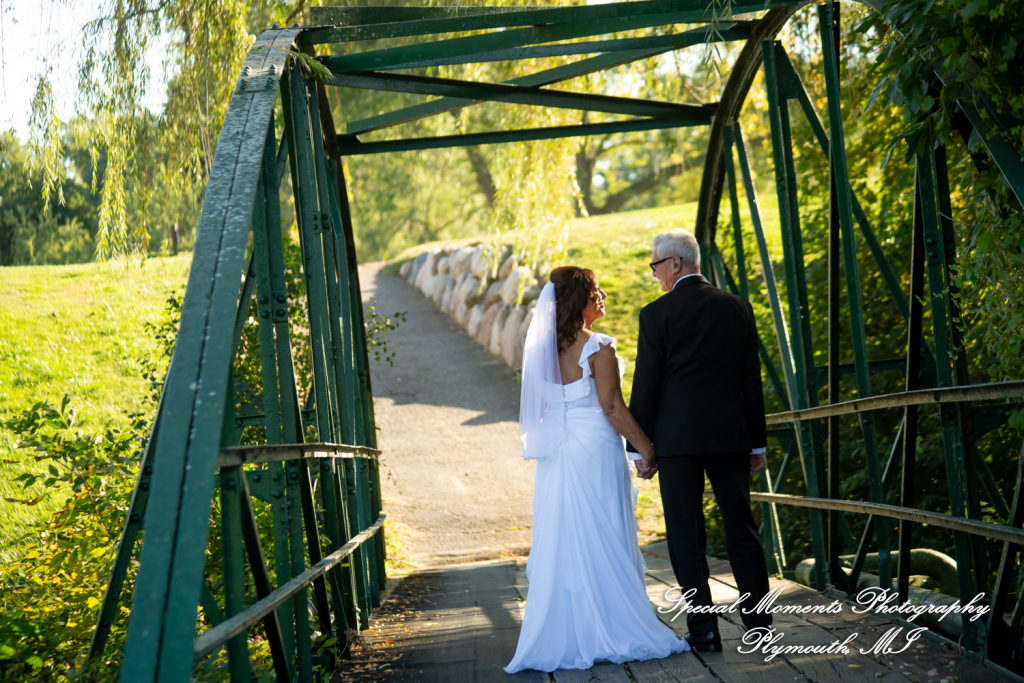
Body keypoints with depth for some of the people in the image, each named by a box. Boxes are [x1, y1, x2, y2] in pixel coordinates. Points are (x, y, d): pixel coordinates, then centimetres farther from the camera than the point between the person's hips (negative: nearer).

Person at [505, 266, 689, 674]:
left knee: (560, 542, 8)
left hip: (555, 454, 6)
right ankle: (615, 632, 4)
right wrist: (645, 447, -7)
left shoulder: (542, 348, 6)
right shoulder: (597, 348, -13)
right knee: (605, 542, 0)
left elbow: (540, 407, 12)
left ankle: (561, 638, 11)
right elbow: (612, 408, -14)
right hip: (595, 448, -6)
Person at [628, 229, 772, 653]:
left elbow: (645, 386, -6)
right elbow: (751, 379, 9)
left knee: (686, 536, 2)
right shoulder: (737, 308, 7)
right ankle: (759, 623, 14)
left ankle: (704, 630, 3)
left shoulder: (657, 314, -7)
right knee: (741, 529, 11)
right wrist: (757, 442, 15)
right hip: (730, 434, 4)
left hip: (677, 436, -4)